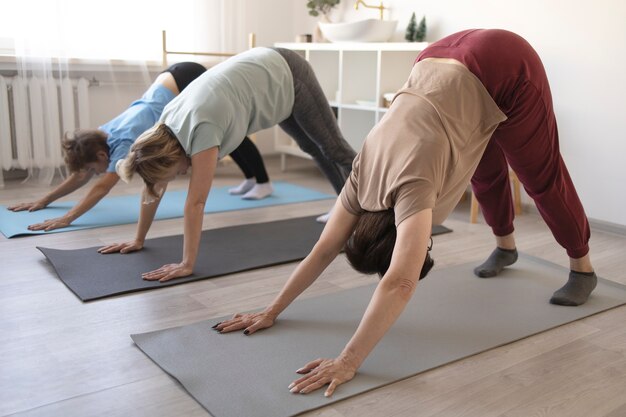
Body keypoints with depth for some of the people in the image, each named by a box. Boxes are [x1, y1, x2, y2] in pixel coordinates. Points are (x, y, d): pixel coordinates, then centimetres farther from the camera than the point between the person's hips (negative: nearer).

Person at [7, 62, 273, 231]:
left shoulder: (124, 141, -27)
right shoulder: (102, 135, -4)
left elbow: (103, 187, -35)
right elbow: (79, 176, 4)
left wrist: (67, 218, -40)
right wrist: (43, 201, 3)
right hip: (175, 81, 7)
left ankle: (263, 183, 21)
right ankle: (250, 179, 34)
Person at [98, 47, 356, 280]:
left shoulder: (201, 130, -38)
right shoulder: (164, 129, -15)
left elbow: (196, 202, -38)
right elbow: (154, 189, -6)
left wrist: (187, 265, -35)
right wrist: (138, 240, -1)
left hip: (286, 77, -7)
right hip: (268, 77, 7)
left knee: (333, 149, 10)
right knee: (312, 148, 22)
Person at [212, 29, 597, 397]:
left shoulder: (411, 185, -32)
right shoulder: (366, 175, -14)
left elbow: (401, 283, -41)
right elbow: (324, 249, -10)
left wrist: (348, 361, -43)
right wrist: (272, 311, -10)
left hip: (503, 68, -5)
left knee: (541, 177, 10)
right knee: (486, 171, 23)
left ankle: (582, 269, 31)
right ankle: (506, 248, 49)